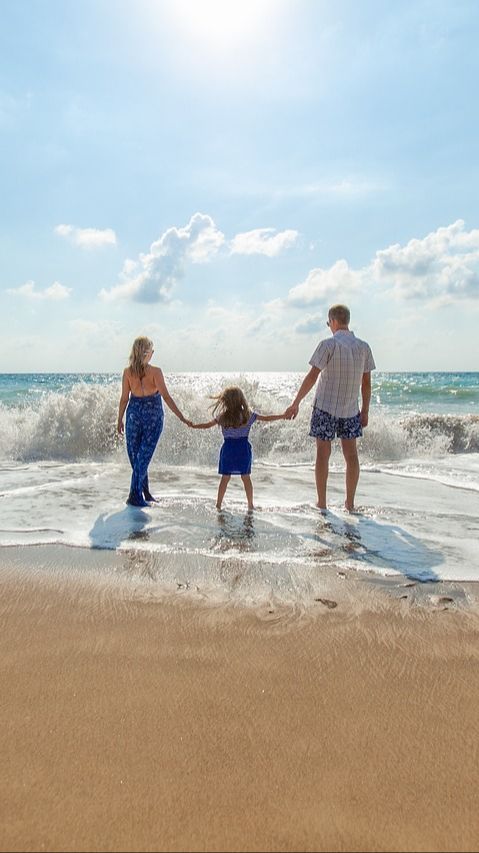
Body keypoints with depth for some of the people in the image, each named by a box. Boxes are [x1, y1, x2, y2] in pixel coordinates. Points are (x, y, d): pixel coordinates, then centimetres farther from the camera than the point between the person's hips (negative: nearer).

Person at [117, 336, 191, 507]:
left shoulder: (127, 372, -4)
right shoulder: (155, 372, -13)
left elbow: (124, 398, 0)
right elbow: (166, 397, -17)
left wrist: (120, 419, 11)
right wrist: (182, 417, -14)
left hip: (134, 414, 3)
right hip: (153, 416, -2)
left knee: (135, 455, 15)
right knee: (144, 456, 4)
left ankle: (145, 492, 24)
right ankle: (135, 496, 3)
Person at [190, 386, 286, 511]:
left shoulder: (222, 417, -4)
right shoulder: (248, 415, -3)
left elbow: (207, 425, 4)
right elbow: (266, 418, 2)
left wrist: (193, 425, 20)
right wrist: (283, 415, 12)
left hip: (228, 449, 0)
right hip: (243, 449, 0)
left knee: (225, 478, 9)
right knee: (246, 477, 9)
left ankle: (218, 504, 14)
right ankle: (250, 505, 16)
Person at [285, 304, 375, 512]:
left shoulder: (328, 345, -11)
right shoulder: (364, 347, 3)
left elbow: (312, 376, -14)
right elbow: (366, 382, 6)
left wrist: (296, 403, -8)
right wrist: (365, 411, 13)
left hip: (325, 407, -4)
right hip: (350, 409, 4)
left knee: (323, 454, 4)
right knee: (351, 454, 11)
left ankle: (321, 503, 10)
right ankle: (350, 503, 16)